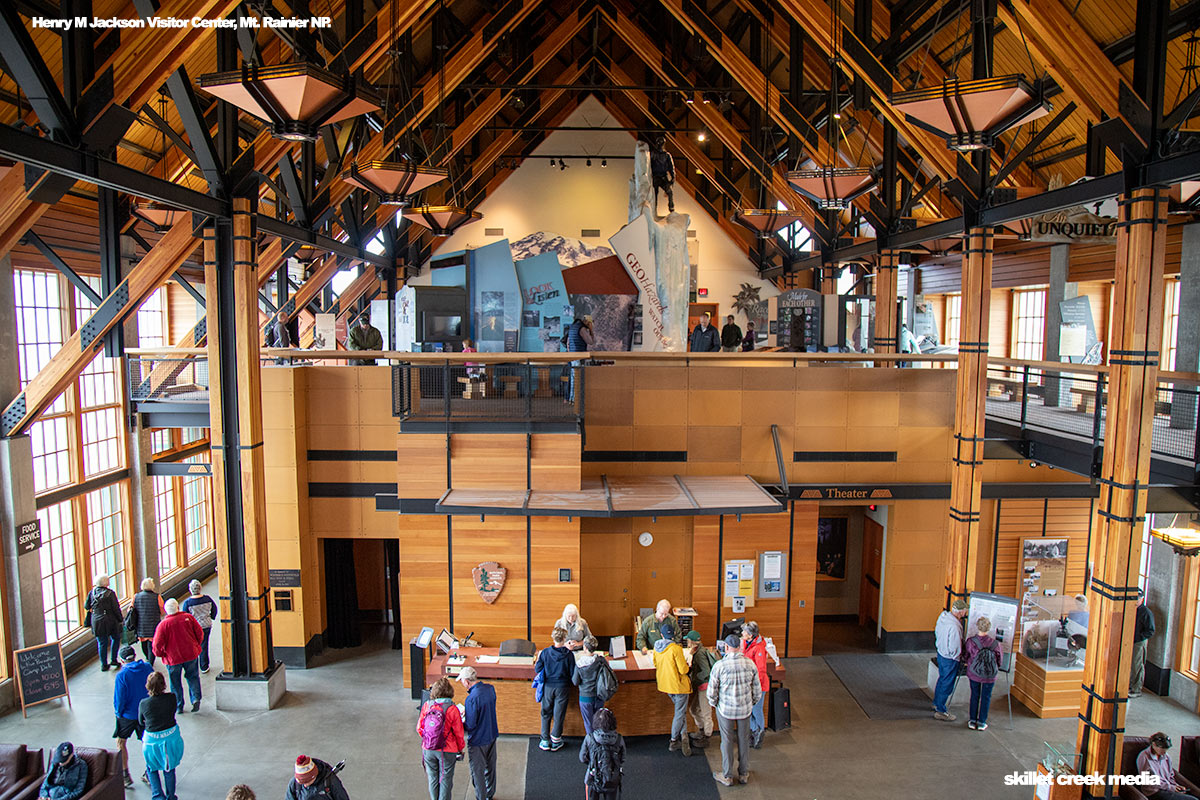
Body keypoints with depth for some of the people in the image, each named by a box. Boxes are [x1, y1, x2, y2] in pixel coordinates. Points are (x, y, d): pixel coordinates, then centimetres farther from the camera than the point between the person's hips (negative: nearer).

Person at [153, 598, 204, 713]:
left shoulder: (163, 624, -14)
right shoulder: (188, 618, -8)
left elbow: (157, 644, -14)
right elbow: (200, 634, -2)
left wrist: (159, 654, 7)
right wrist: (196, 646, 16)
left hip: (173, 658, -2)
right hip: (191, 654, 2)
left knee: (175, 682, 15)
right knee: (193, 677, 17)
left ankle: (178, 707, 21)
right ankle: (196, 699, 0)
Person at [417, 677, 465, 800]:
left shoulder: (427, 706, -9)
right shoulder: (452, 709, -16)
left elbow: (419, 728, 1)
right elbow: (458, 732, -9)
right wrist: (460, 749, 7)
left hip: (428, 749, 3)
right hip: (447, 751, -3)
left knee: (433, 779, 19)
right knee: (445, 780, 12)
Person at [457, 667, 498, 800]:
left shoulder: (472, 698, -30)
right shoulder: (490, 688, -7)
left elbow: (470, 725, -25)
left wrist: (460, 723, -6)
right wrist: (467, 710, 8)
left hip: (478, 740, -7)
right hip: (492, 735, 8)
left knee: (477, 771, 12)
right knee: (490, 766, 24)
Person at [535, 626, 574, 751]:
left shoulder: (545, 652, -12)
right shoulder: (568, 654, -15)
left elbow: (537, 669, -4)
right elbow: (573, 673, -8)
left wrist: (538, 659, 13)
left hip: (547, 687, 1)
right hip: (562, 688, -1)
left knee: (546, 714, 15)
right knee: (559, 715, 12)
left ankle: (545, 741, 21)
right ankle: (555, 741, 21)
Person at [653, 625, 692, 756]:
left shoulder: (656, 647, -1)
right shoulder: (676, 649, -23)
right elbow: (683, 670, -20)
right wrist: (686, 665, 0)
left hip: (665, 684, 7)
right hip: (678, 685, -7)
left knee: (680, 711, 20)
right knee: (680, 713, 6)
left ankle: (683, 735, 11)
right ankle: (673, 741, 9)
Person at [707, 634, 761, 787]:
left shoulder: (719, 665, -20)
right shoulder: (750, 664, -10)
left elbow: (711, 691, -11)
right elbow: (757, 691, -1)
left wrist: (714, 704, 9)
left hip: (725, 710, -2)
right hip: (745, 710, 3)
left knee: (727, 742, 13)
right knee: (743, 741, 18)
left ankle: (727, 776, 26)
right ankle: (744, 774, 32)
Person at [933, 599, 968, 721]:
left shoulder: (943, 616, -7)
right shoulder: (954, 627, -33)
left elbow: (936, 632, 9)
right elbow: (954, 649, -26)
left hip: (940, 653, 9)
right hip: (950, 659, -9)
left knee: (942, 679, 26)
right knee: (947, 685, 8)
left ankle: (936, 703, 43)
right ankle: (940, 711, 20)